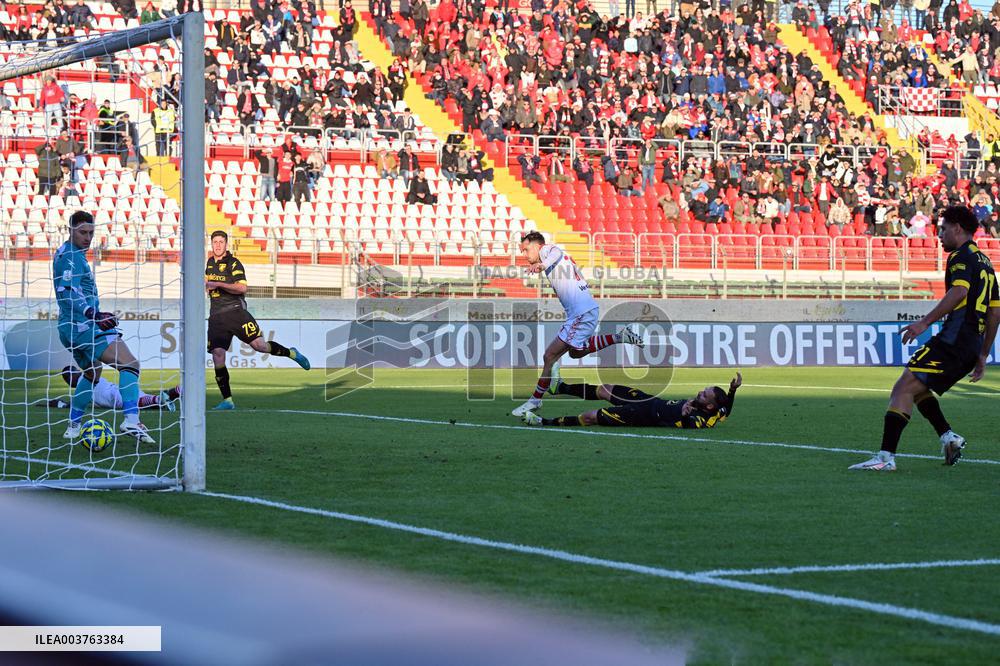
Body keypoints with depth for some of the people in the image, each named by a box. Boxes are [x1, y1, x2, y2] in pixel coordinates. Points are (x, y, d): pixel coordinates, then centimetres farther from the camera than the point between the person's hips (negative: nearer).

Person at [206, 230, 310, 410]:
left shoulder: (233, 263, -4)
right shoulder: (210, 263, 16)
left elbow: (242, 288, -17)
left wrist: (218, 284, -22)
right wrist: (205, 285, 16)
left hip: (235, 311, -5)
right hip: (216, 317, 5)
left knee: (259, 345, -13)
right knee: (217, 356, -8)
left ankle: (291, 353, 16)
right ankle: (227, 401, -4)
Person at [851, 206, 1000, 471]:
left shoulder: (962, 256, -5)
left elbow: (959, 291, -25)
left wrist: (925, 322, -26)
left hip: (954, 338, -10)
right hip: (972, 345, 10)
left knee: (904, 387, -13)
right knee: (916, 387, 22)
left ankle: (886, 456, -23)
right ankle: (948, 436, 10)